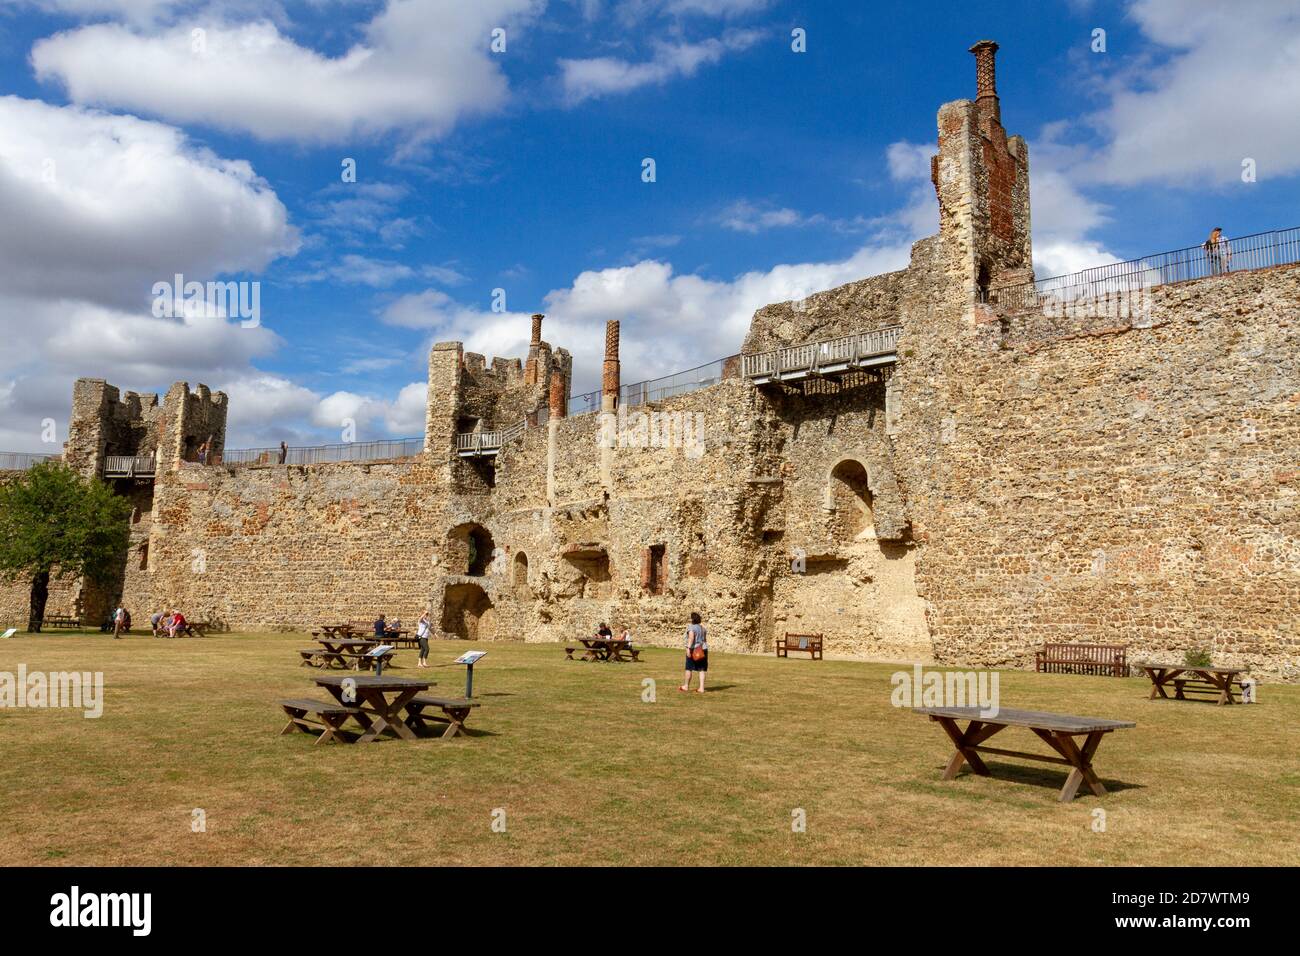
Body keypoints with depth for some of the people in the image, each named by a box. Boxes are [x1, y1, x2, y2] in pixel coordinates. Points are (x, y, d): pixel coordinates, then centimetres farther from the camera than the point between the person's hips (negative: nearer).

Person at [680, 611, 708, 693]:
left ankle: (686, 686, 18)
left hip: (694, 650, -6)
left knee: (689, 668, 7)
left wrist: (688, 648, -28)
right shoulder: (702, 628, 11)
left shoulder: (691, 628, -11)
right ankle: (701, 688, 1)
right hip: (702, 650, 6)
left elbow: (691, 638, -24)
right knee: (701, 669, 5)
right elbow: (705, 640, 13)